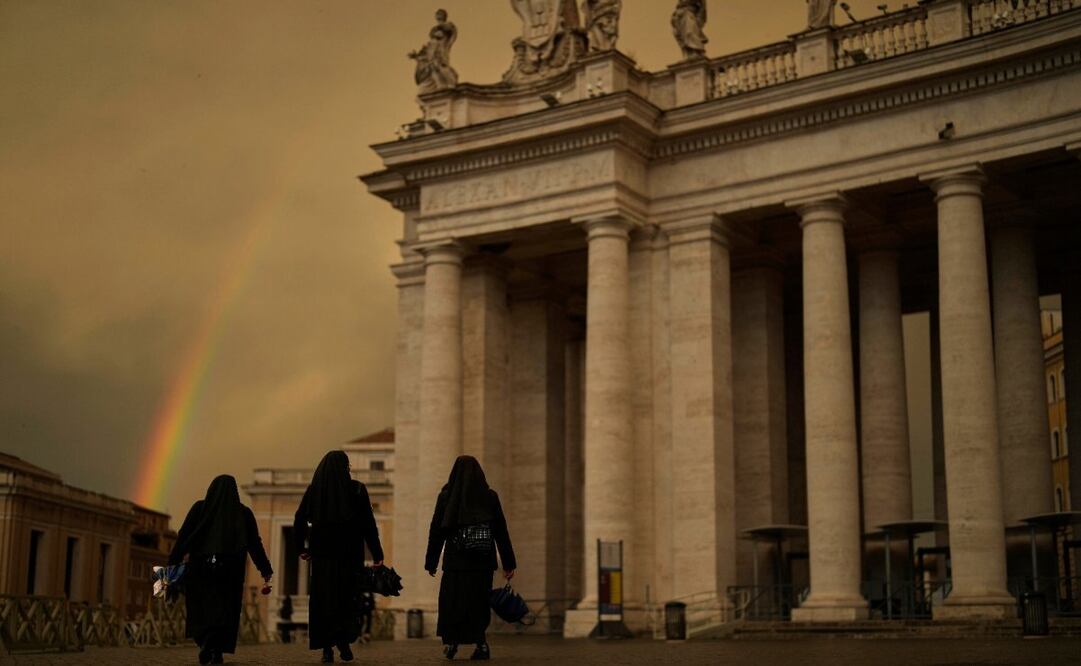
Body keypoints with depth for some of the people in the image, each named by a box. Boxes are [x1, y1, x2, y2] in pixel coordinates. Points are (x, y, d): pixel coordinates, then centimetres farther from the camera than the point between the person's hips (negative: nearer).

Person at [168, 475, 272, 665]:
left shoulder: (200, 508, 5)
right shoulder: (243, 513, 7)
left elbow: (183, 536, -1)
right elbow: (255, 543, 7)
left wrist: (173, 563, 0)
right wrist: (266, 570, 12)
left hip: (200, 566, 0)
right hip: (230, 569, 0)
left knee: (202, 606, 11)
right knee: (225, 608, 6)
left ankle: (205, 643, -8)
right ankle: (217, 651, -7)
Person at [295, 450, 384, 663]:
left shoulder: (314, 490, 4)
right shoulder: (357, 490, -3)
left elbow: (299, 521, 4)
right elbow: (369, 524, -5)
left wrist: (301, 548, 17)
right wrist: (377, 555, -2)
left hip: (322, 553, 2)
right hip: (349, 553, -1)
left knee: (323, 598, 7)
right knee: (347, 596, 8)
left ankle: (327, 648, 4)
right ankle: (344, 639, -11)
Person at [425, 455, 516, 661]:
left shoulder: (446, 496, -1)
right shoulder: (490, 496, 2)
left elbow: (436, 531, -1)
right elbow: (501, 532, 1)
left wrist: (431, 562, 6)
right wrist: (509, 563, 5)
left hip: (455, 560, -1)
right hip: (483, 561, 1)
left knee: (452, 600, 12)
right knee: (479, 601, 10)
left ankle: (451, 642, 2)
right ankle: (481, 643, -4)